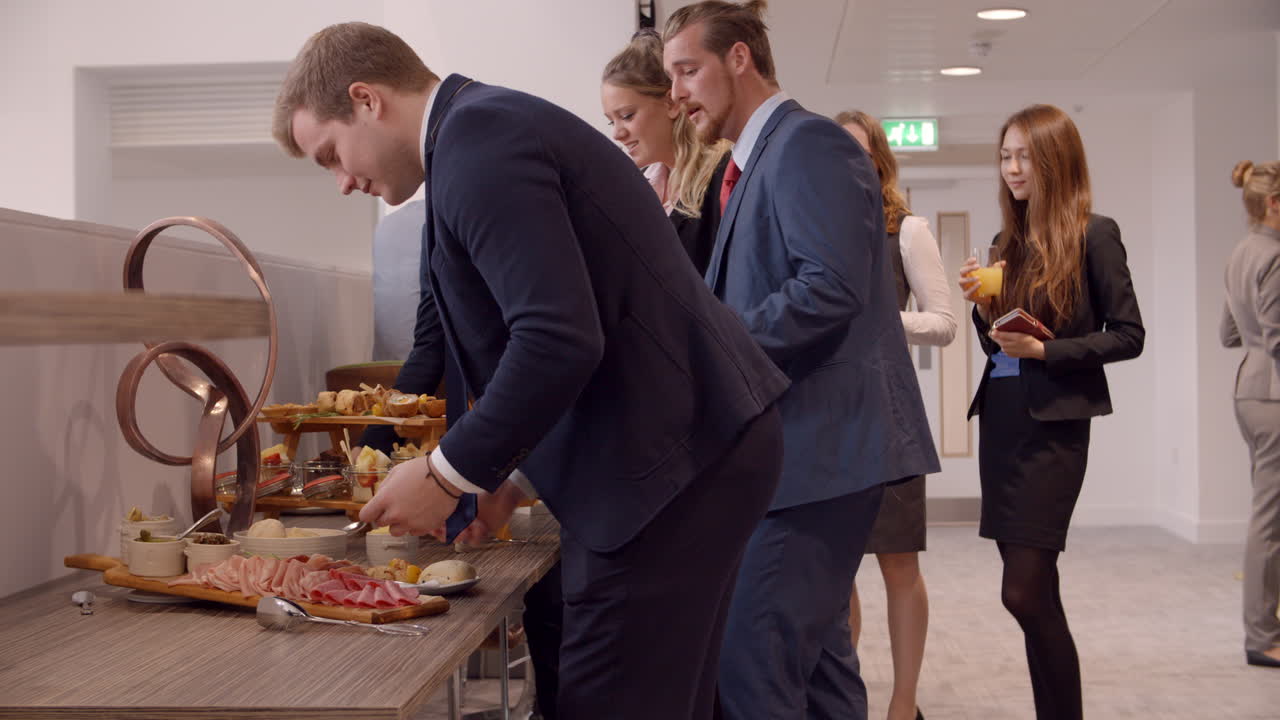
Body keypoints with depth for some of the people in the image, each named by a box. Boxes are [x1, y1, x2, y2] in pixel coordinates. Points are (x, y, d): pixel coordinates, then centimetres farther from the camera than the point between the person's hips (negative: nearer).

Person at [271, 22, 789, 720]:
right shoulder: (496, 125, 17)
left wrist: (450, 474, -13)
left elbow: (560, 340, -25)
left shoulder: (475, 142, -15)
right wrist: (505, 471, 19)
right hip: (699, 439, 11)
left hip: (671, 456, -11)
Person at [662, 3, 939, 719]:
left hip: (823, 440, -10)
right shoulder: (758, 159, 19)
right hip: (802, 441, 10)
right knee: (815, 652, 16)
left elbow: (830, 288, -23)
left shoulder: (808, 142, -11)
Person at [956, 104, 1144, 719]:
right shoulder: (1008, 241, 14)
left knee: (1024, 590, -11)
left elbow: (1128, 336, -6)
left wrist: (1045, 350, -15)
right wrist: (982, 304, 0)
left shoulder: (1093, 235, -4)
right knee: (1035, 588, 11)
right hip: (999, 415, 7)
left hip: (1053, 421, -6)